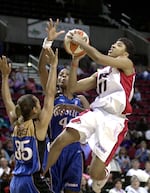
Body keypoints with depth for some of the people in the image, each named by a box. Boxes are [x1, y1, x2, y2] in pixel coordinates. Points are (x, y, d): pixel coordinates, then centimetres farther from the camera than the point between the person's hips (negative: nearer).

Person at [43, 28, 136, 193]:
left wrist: (80, 41, -4)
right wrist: (75, 62, 12)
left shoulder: (126, 64, 3)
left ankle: (104, 174, 28)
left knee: (95, 173, -10)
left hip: (114, 120, -6)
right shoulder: (100, 73, 23)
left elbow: (99, 58, -14)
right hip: (95, 113, 6)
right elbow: (73, 88, 21)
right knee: (60, 141, -16)